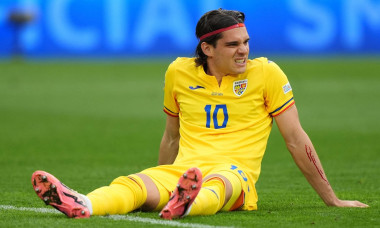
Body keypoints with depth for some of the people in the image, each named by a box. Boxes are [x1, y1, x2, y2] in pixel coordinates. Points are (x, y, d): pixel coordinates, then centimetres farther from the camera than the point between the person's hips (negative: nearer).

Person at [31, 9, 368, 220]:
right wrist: (161, 186, 35)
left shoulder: (266, 73, 4)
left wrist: (332, 200, 11)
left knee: (216, 184, -41)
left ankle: (185, 204, -75)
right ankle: (80, 205, -60)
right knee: (134, 185, -30)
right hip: (182, 169, 3)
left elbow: (296, 139, 9)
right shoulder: (179, 72, 13)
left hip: (235, 172, -3)